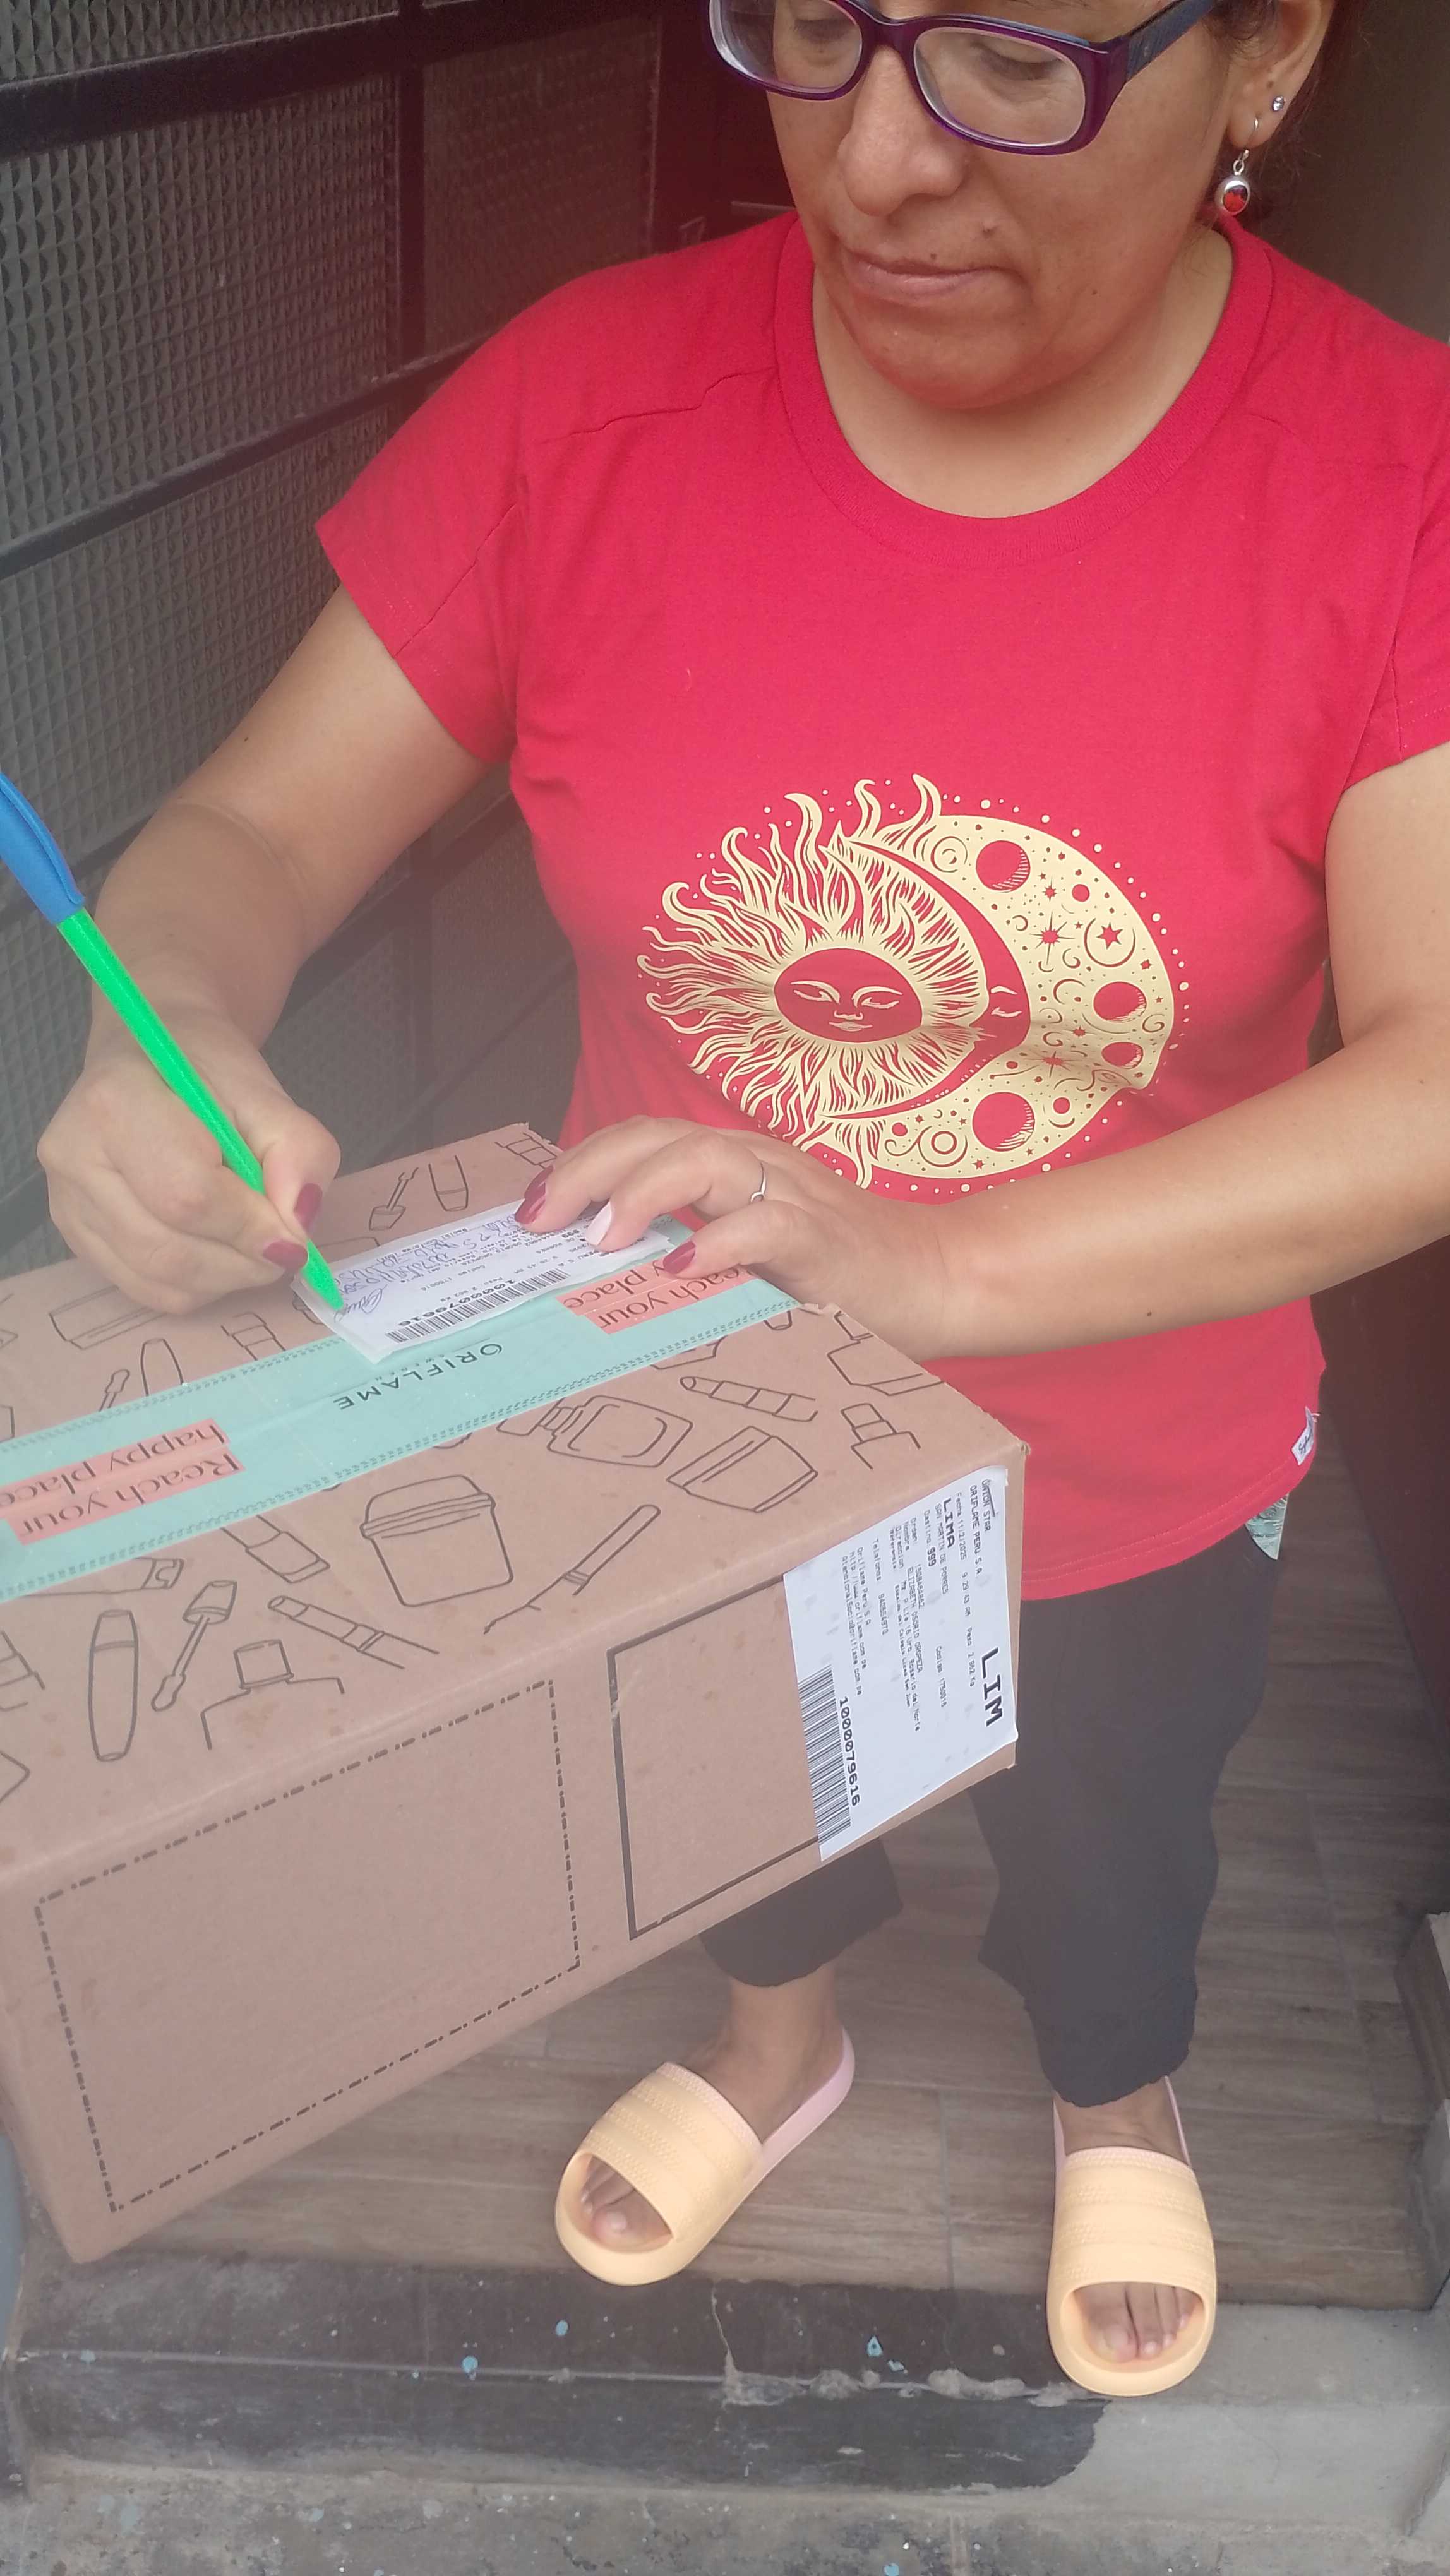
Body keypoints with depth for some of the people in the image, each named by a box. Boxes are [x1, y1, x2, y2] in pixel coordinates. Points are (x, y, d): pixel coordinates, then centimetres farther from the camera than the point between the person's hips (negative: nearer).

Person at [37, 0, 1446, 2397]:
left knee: (1108, 1839, 30)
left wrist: (932, 1260, -38)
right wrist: (166, 1040, -35)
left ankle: (1118, 2110, 67)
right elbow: (253, 829, -13)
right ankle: (778, 2039, 69)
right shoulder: (591, 396, -18)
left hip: (1131, 1487, -1)